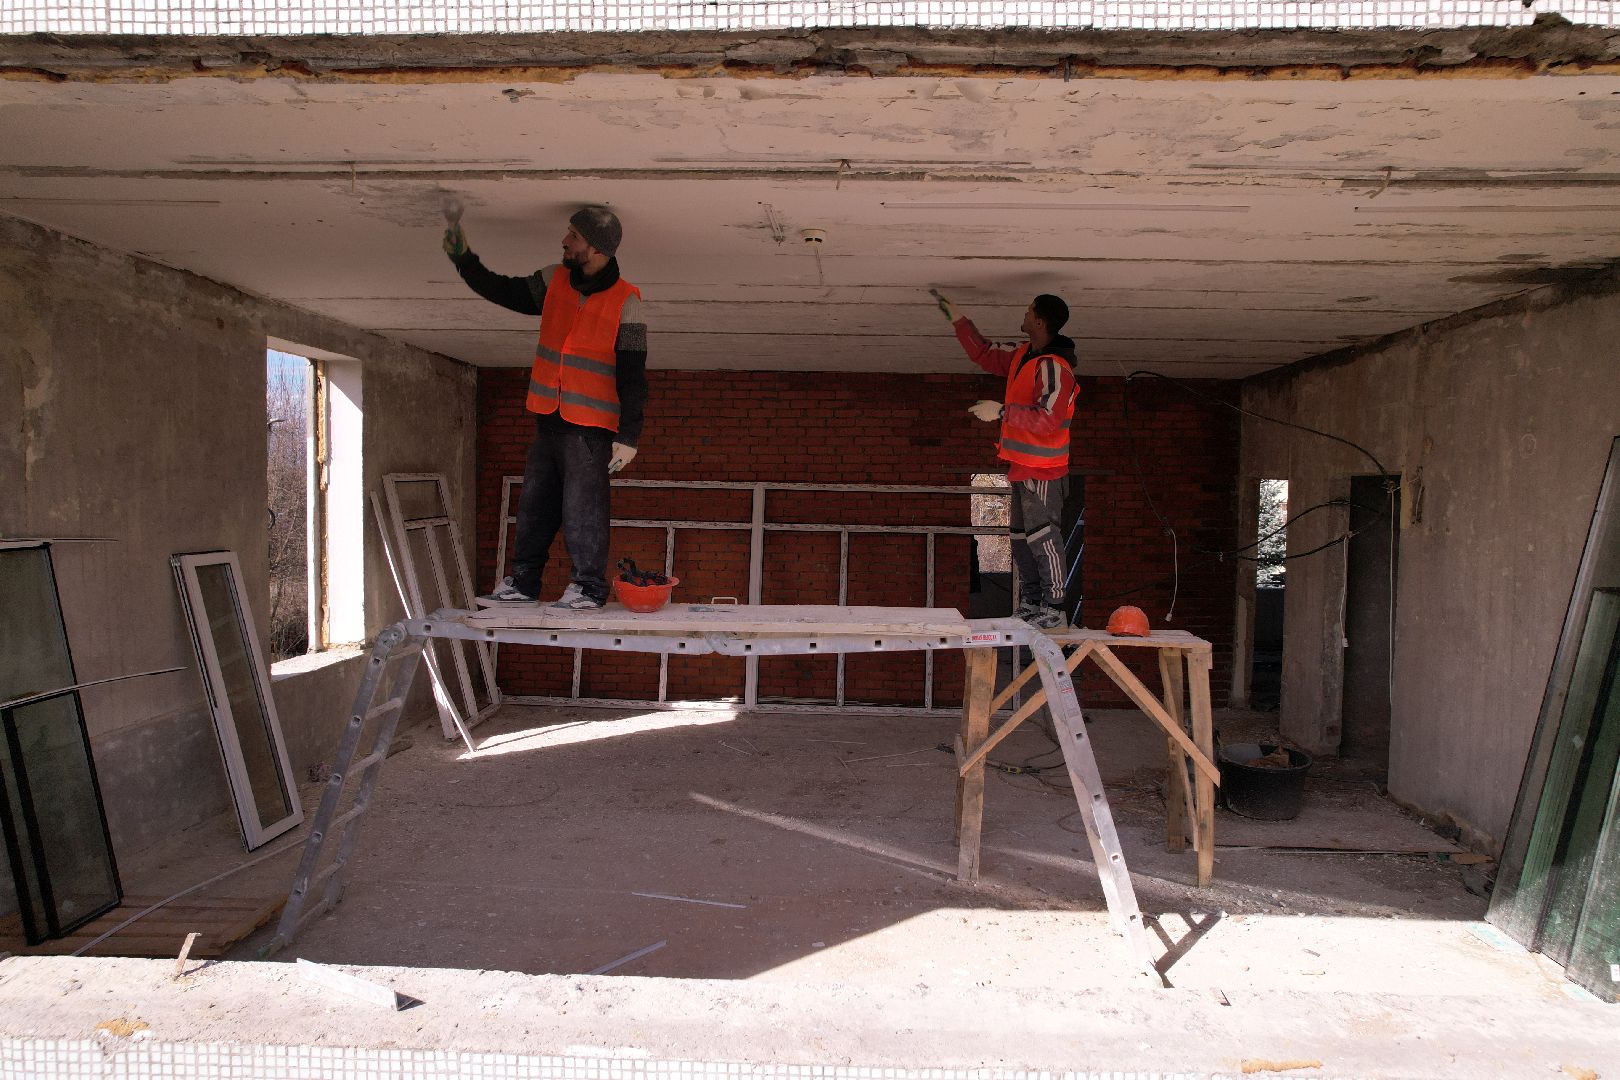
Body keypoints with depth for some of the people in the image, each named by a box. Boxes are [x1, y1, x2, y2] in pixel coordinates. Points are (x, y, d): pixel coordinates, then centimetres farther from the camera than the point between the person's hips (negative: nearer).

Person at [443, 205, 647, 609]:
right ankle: (522, 582, 23)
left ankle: (589, 587, 7)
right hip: (548, 419, 7)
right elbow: (502, 291, 20)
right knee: (534, 504, 12)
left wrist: (628, 436, -14)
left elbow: (632, 375, -11)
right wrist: (462, 256, 10)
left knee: (582, 508, -6)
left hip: (590, 425, -7)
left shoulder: (625, 300, -9)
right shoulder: (554, 281, 8)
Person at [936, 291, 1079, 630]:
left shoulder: (1054, 367, -20)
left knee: (1043, 537, -8)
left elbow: (1047, 420, -29)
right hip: (1022, 467, 10)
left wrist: (1002, 411, -26)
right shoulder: (1023, 356, 10)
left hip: (1042, 471, -10)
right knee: (1021, 538, 15)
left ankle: (1054, 610, -3)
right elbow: (984, 354, 24)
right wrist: (957, 318, 22)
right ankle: (1030, 604, 25)